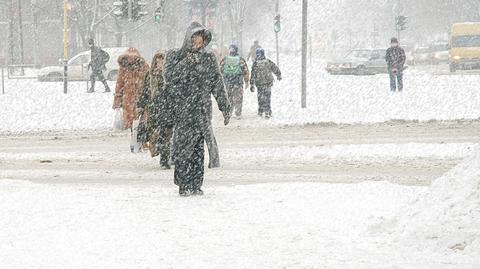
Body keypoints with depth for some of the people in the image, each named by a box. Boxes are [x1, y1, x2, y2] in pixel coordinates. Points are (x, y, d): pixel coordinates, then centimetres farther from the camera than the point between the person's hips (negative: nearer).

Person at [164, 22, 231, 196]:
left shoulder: (208, 59, 12)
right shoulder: (174, 57, 7)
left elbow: (218, 85, 14)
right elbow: (170, 77, -10)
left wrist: (225, 108, 11)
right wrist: (187, 62, -15)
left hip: (202, 109, 2)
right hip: (182, 109, -1)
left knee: (198, 146, -3)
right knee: (183, 144, -7)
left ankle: (195, 185, 1)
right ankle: (183, 184, -3)